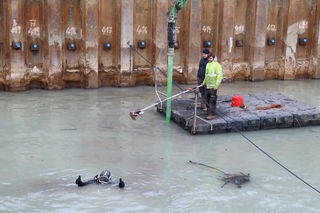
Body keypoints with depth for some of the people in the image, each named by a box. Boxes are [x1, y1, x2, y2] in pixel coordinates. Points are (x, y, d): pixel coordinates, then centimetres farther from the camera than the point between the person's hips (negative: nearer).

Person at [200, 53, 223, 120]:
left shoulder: (217, 65, -8)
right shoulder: (208, 64, 17)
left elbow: (220, 75, -14)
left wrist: (217, 85, -19)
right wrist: (204, 83, 21)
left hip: (213, 86, -8)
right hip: (207, 85, 8)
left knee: (212, 100, -9)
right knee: (207, 99, 14)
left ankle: (212, 114, -9)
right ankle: (208, 111, 28)